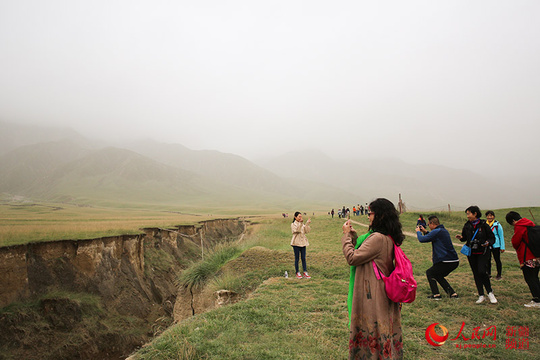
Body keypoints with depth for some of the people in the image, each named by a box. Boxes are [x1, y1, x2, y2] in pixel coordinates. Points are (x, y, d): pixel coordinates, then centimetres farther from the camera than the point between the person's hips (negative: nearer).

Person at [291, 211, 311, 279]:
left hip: (303, 243, 4)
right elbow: (297, 230, -24)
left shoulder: (303, 224, 11)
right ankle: (297, 272, 13)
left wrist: (307, 224, -12)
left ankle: (305, 272, 8)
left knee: (303, 258, 5)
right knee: (297, 258, 3)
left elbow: (307, 231, -2)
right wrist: (300, 223, -34)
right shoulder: (293, 224, -5)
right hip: (296, 243, -4)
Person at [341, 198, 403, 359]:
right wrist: (353, 235, 10)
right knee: (385, 329, 19)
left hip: (372, 295, -10)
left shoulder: (378, 238, -23)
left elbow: (352, 258, -21)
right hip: (386, 292, 10)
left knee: (370, 330, 4)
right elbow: (364, 252, 16)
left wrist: (346, 235, -11)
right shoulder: (390, 238, 8)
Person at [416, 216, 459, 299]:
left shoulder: (436, 232, -14)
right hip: (455, 261, 9)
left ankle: (436, 294, 5)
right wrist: (425, 232, 25)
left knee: (429, 273, 9)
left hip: (446, 262, -9)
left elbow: (422, 239, -13)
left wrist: (418, 231, 6)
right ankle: (452, 293, 20)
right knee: (438, 275, 25)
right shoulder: (444, 230, 16)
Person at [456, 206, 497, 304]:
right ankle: (481, 295, 17)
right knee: (476, 274, 7)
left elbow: (492, 238, 0)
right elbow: (465, 237, 15)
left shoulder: (483, 225, -7)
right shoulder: (467, 225, 4)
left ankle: (490, 292, 4)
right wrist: (461, 237, -7)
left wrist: (488, 243, -20)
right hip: (471, 253, 4)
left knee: (482, 271, -17)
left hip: (483, 253, -4)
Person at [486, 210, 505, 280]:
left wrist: (502, 247, -4)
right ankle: (488, 274, 24)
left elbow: (501, 236, -3)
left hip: (495, 245, -3)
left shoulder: (497, 225, -9)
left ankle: (499, 275, 20)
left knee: (497, 260, 7)